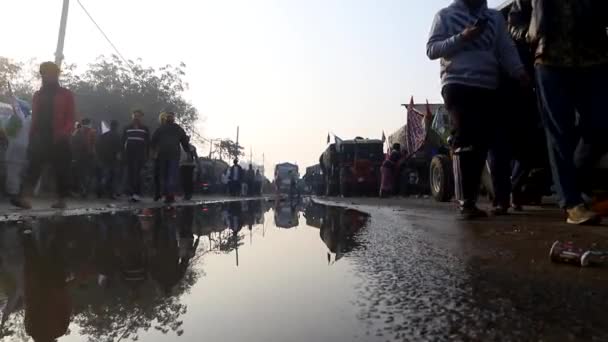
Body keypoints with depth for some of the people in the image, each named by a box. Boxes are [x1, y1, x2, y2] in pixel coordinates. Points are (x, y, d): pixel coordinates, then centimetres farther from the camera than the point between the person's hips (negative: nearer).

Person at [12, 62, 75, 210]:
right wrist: (31, 137, 11)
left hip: (58, 140, -4)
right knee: (32, 169, -10)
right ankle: (25, 198, -18)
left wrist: (64, 132, -18)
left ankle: (61, 200, 7)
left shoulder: (66, 95, 5)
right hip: (40, 139, 4)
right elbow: (34, 118, 19)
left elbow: (71, 118, -1)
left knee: (61, 171, 0)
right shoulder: (38, 95, 19)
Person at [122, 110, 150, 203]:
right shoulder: (127, 128, 14)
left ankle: (137, 194, -13)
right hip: (129, 154, 3)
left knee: (137, 173, -13)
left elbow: (147, 143, 6)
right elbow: (123, 141, 14)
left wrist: (146, 155, -1)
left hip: (140, 155, -3)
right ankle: (132, 193, 9)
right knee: (130, 173, 3)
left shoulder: (145, 129, 7)